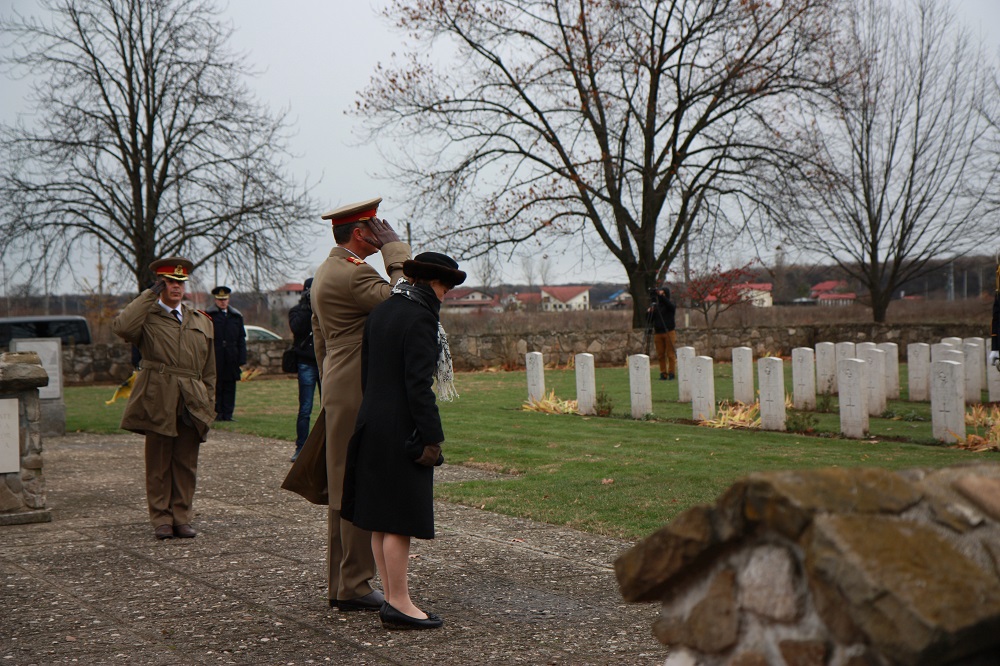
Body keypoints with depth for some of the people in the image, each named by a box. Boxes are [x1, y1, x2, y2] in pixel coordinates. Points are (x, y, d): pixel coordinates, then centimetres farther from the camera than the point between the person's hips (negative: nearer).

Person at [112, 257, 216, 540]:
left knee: (186, 463, 6)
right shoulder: (147, 317, 5)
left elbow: (209, 370, 18)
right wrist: (149, 295, -11)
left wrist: (208, 404, 10)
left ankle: (182, 517, 14)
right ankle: (161, 519, 10)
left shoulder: (202, 322, 17)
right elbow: (121, 327, -19)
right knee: (159, 463, 2)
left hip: (192, 404, 3)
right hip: (158, 400, -3)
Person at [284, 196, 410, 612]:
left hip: (339, 393, 11)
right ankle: (353, 587, 0)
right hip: (359, 397, -11)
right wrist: (395, 249, -15)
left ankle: (340, 584, 20)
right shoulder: (353, 273, -16)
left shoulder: (324, 273, 17)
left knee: (343, 489, 13)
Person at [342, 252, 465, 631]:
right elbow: (418, 384, -19)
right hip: (402, 431, -9)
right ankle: (398, 605, 2)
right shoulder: (420, 317, -15)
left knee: (381, 518, 12)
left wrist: (375, 414, 20)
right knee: (401, 519, -3)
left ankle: (392, 598, 20)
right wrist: (431, 438, -16)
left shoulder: (380, 312, 12)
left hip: (372, 424, 9)